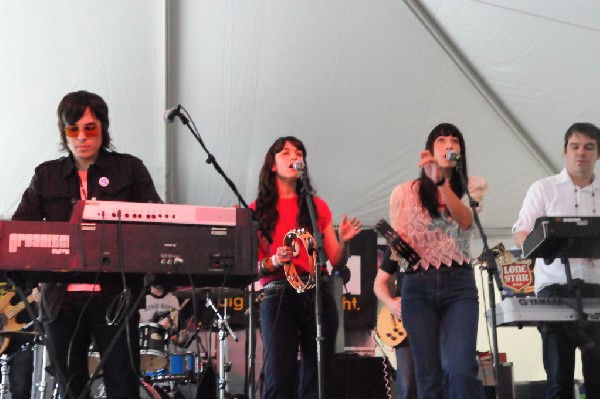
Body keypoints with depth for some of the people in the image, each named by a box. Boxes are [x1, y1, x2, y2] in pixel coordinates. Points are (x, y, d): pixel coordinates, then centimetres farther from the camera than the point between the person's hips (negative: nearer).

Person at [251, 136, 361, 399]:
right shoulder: (257, 211, 7)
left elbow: (337, 262, 12)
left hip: (318, 294, 3)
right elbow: (252, 266, 3)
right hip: (278, 296, -2)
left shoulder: (317, 207, 14)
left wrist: (344, 241, -7)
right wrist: (274, 261, -16)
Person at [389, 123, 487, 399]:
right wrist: (396, 247, -18)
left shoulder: (472, 186, 10)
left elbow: (465, 220, -11)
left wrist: (440, 180, -23)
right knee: (429, 376, -1)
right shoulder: (405, 193, 10)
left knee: (461, 371, -18)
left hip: (459, 285, -1)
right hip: (418, 286, 1)